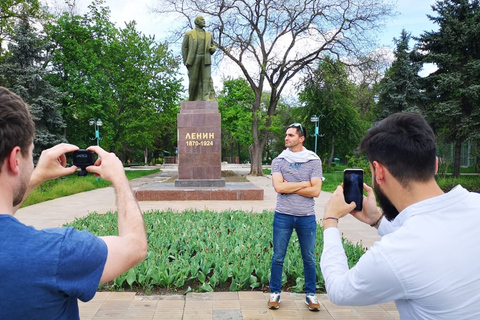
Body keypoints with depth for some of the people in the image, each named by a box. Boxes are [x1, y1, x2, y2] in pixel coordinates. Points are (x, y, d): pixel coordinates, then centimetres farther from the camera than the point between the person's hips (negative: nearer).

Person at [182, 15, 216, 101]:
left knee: (207, 78, -12)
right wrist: (185, 62, -5)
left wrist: (213, 49, 0)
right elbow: (184, 48, 5)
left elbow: (213, 46, 25)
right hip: (193, 59, -2)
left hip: (206, 59, 2)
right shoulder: (189, 34, 9)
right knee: (194, 80, -2)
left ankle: (208, 98, -21)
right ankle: (192, 100, 8)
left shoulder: (209, 34, 18)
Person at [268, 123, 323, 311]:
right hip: (283, 216, 0)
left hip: (307, 217, 0)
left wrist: (289, 188, -11)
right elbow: (278, 186, -14)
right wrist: (304, 183, -10)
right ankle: (275, 293, 24)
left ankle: (311, 295, 27)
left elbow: (315, 191, -10)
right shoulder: (278, 161, 0)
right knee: (278, 257, 8)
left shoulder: (314, 161, -2)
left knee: (309, 258, 11)